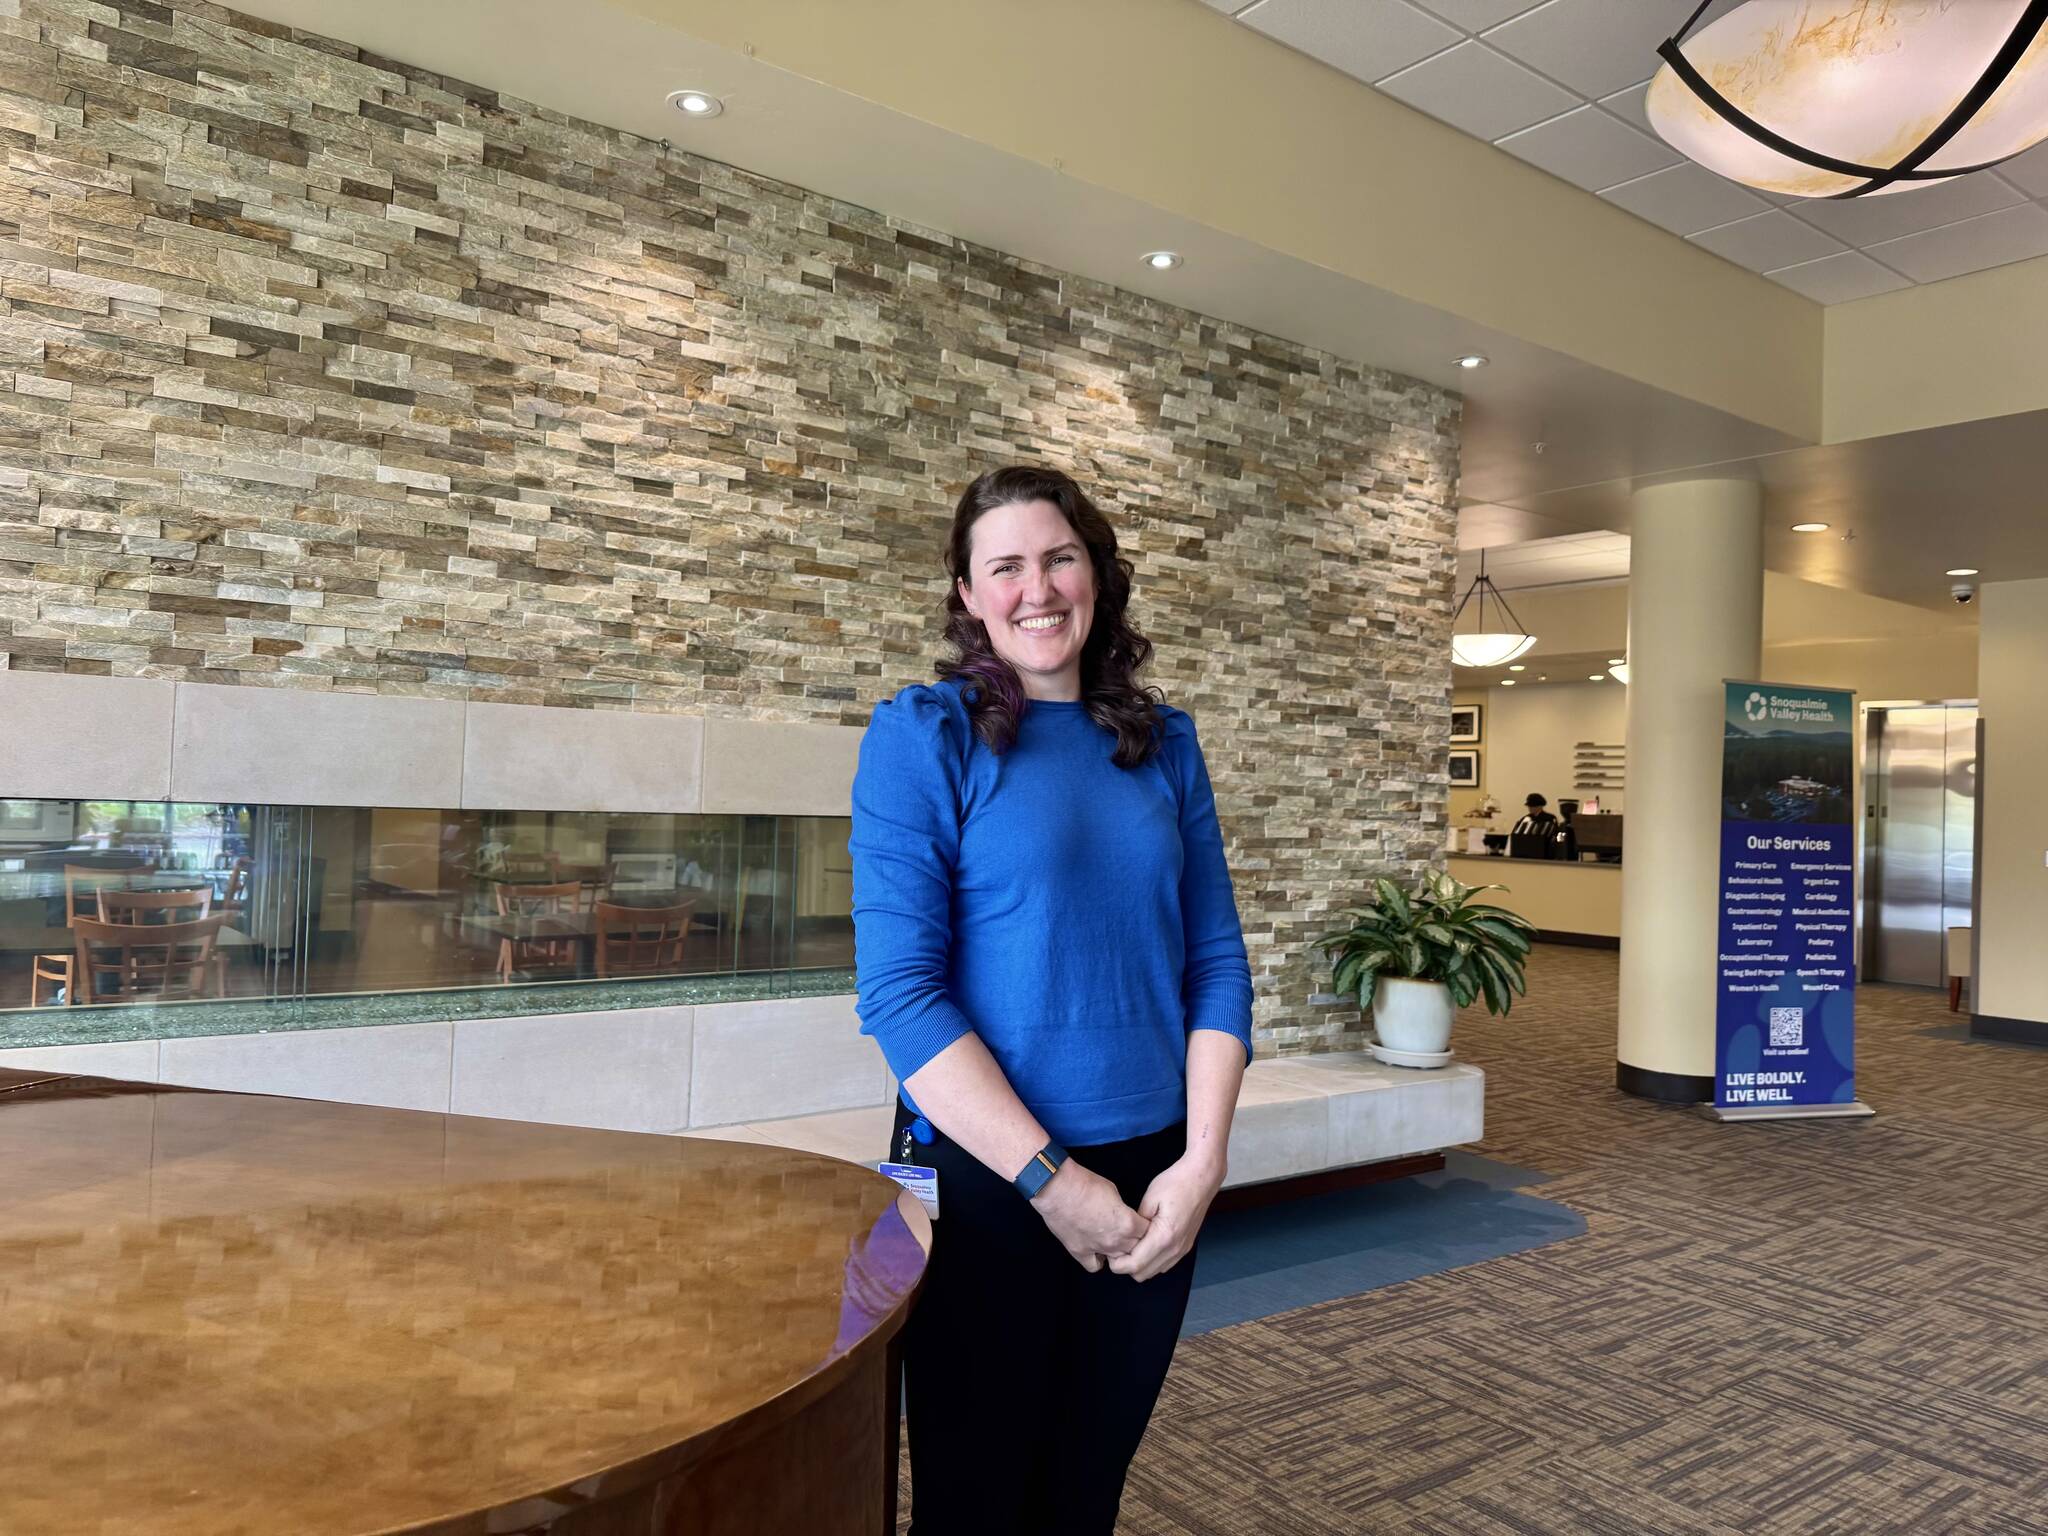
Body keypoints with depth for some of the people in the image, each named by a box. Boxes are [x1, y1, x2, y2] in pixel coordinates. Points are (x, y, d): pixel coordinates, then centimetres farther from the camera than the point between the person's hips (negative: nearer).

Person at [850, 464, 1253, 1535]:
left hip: (1154, 1186, 4)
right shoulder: (925, 735, -8)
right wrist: (1051, 1179, -17)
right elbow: (899, 990, -15)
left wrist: (1202, 1163, -6)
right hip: (986, 1185, -3)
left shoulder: (1164, 744, 5)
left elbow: (1216, 962, 5)